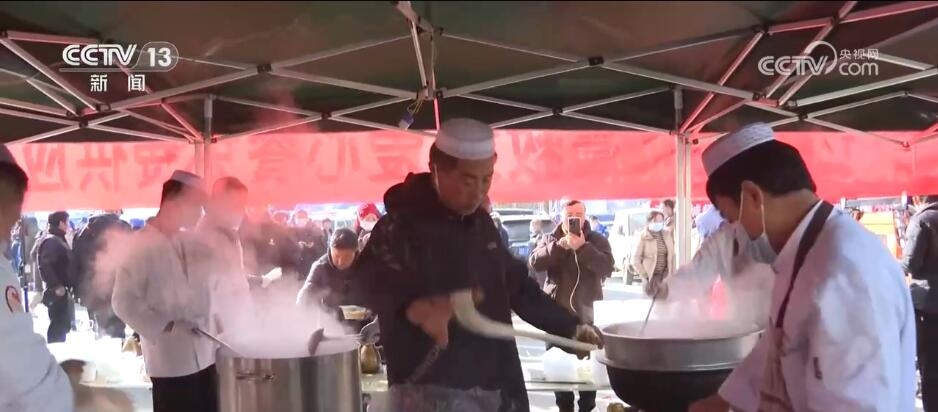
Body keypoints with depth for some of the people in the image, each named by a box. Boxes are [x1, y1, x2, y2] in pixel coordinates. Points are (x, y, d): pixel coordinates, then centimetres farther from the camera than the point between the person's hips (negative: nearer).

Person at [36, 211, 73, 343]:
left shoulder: (58, 240, 16)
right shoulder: (51, 241, -15)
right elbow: (45, 266, -26)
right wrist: (56, 286, -25)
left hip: (63, 291, 10)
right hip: (58, 292, -10)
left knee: (63, 325, 16)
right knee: (59, 327, -7)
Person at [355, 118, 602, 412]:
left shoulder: (480, 222, 10)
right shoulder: (401, 226, -15)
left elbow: (516, 284, 22)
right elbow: (373, 281, -34)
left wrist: (569, 326, 21)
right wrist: (416, 307, -55)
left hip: (491, 386, 8)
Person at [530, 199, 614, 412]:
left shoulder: (597, 240, 3)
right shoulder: (550, 239, 8)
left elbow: (607, 268, -14)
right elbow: (535, 263, -9)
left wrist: (582, 247, -23)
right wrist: (560, 245, -20)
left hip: (587, 314, -2)